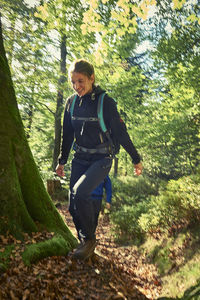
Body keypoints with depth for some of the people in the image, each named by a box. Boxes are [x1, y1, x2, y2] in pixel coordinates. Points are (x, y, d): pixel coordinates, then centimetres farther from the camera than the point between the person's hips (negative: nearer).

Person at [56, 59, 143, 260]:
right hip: (80, 158, 5)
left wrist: (136, 159, -2)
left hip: (101, 159, -5)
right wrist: (62, 161, 17)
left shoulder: (106, 102, -13)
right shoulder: (71, 102, 3)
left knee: (79, 192, -26)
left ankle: (90, 239, -2)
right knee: (73, 206, 4)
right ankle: (84, 243, 27)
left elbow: (121, 133, -8)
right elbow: (67, 135, 12)